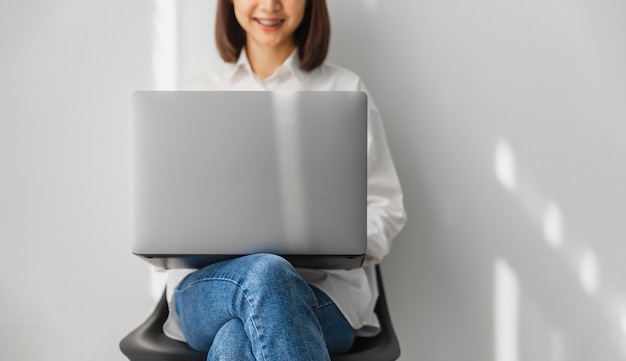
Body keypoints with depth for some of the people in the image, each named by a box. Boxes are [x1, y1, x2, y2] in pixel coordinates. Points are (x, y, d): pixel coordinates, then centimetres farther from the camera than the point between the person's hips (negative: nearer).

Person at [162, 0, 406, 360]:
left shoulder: (345, 89, 14)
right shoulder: (199, 92, 20)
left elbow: (386, 206, 11)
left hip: (321, 286, -1)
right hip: (210, 285, 2)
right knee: (265, 274, -37)